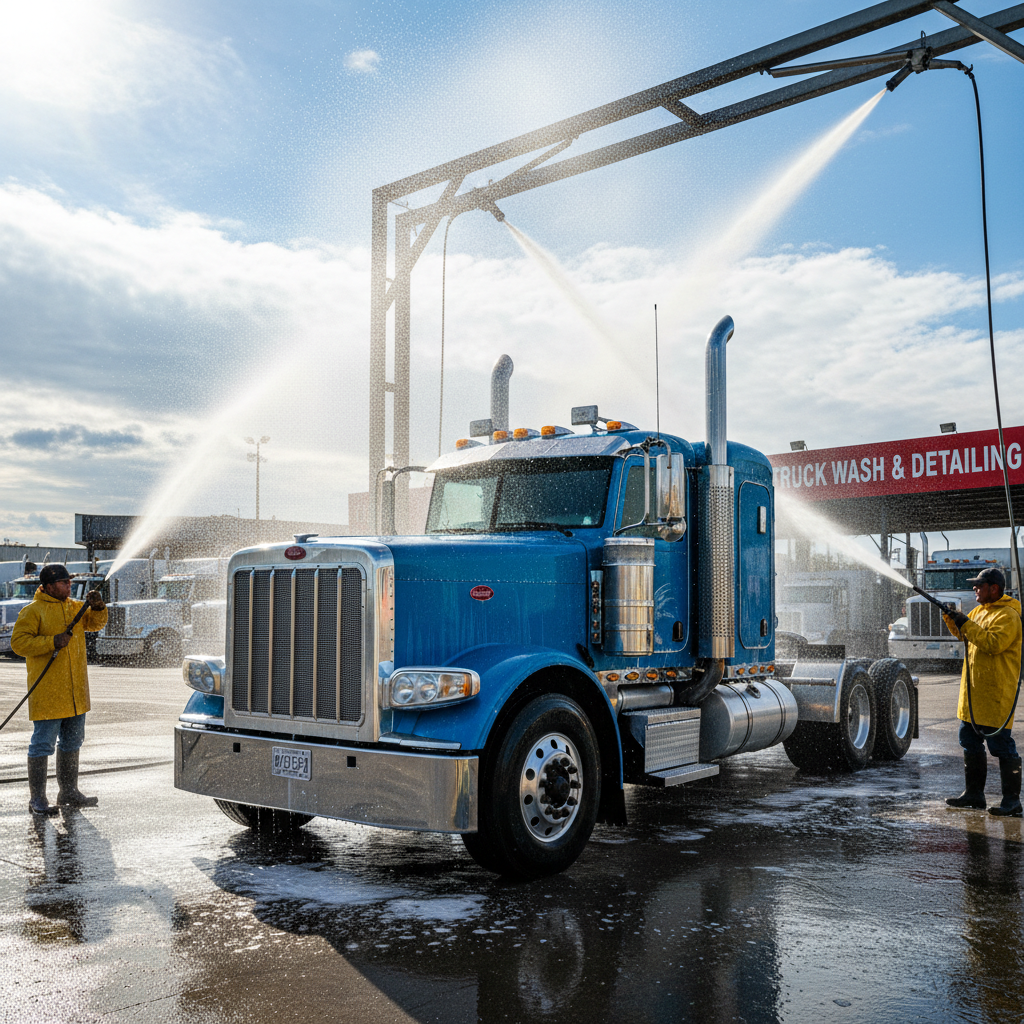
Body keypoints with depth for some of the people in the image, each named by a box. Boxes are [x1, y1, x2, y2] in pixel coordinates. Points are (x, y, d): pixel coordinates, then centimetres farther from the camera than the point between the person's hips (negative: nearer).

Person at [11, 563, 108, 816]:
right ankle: (37, 798, 4)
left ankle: (68, 791, 26)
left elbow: (95, 623, 15)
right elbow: (19, 642, -14)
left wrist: (97, 607, -5)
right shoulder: (32, 611, -8)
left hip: (76, 692, 7)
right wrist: (51, 642, -23)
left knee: (72, 742, 15)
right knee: (43, 744, -4)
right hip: (47, 693, -7)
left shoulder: (74, 607, 13)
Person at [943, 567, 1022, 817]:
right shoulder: (980, 610, 15)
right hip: (973, 693, 10)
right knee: (970, 743, 14)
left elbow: (994, 643, -26)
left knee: (1001, 746, -6)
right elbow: (963, 634, 25)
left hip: (995, 695, -9)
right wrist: (951, 617, 9)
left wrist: (966, 624, -22)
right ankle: (973, 793, 23)